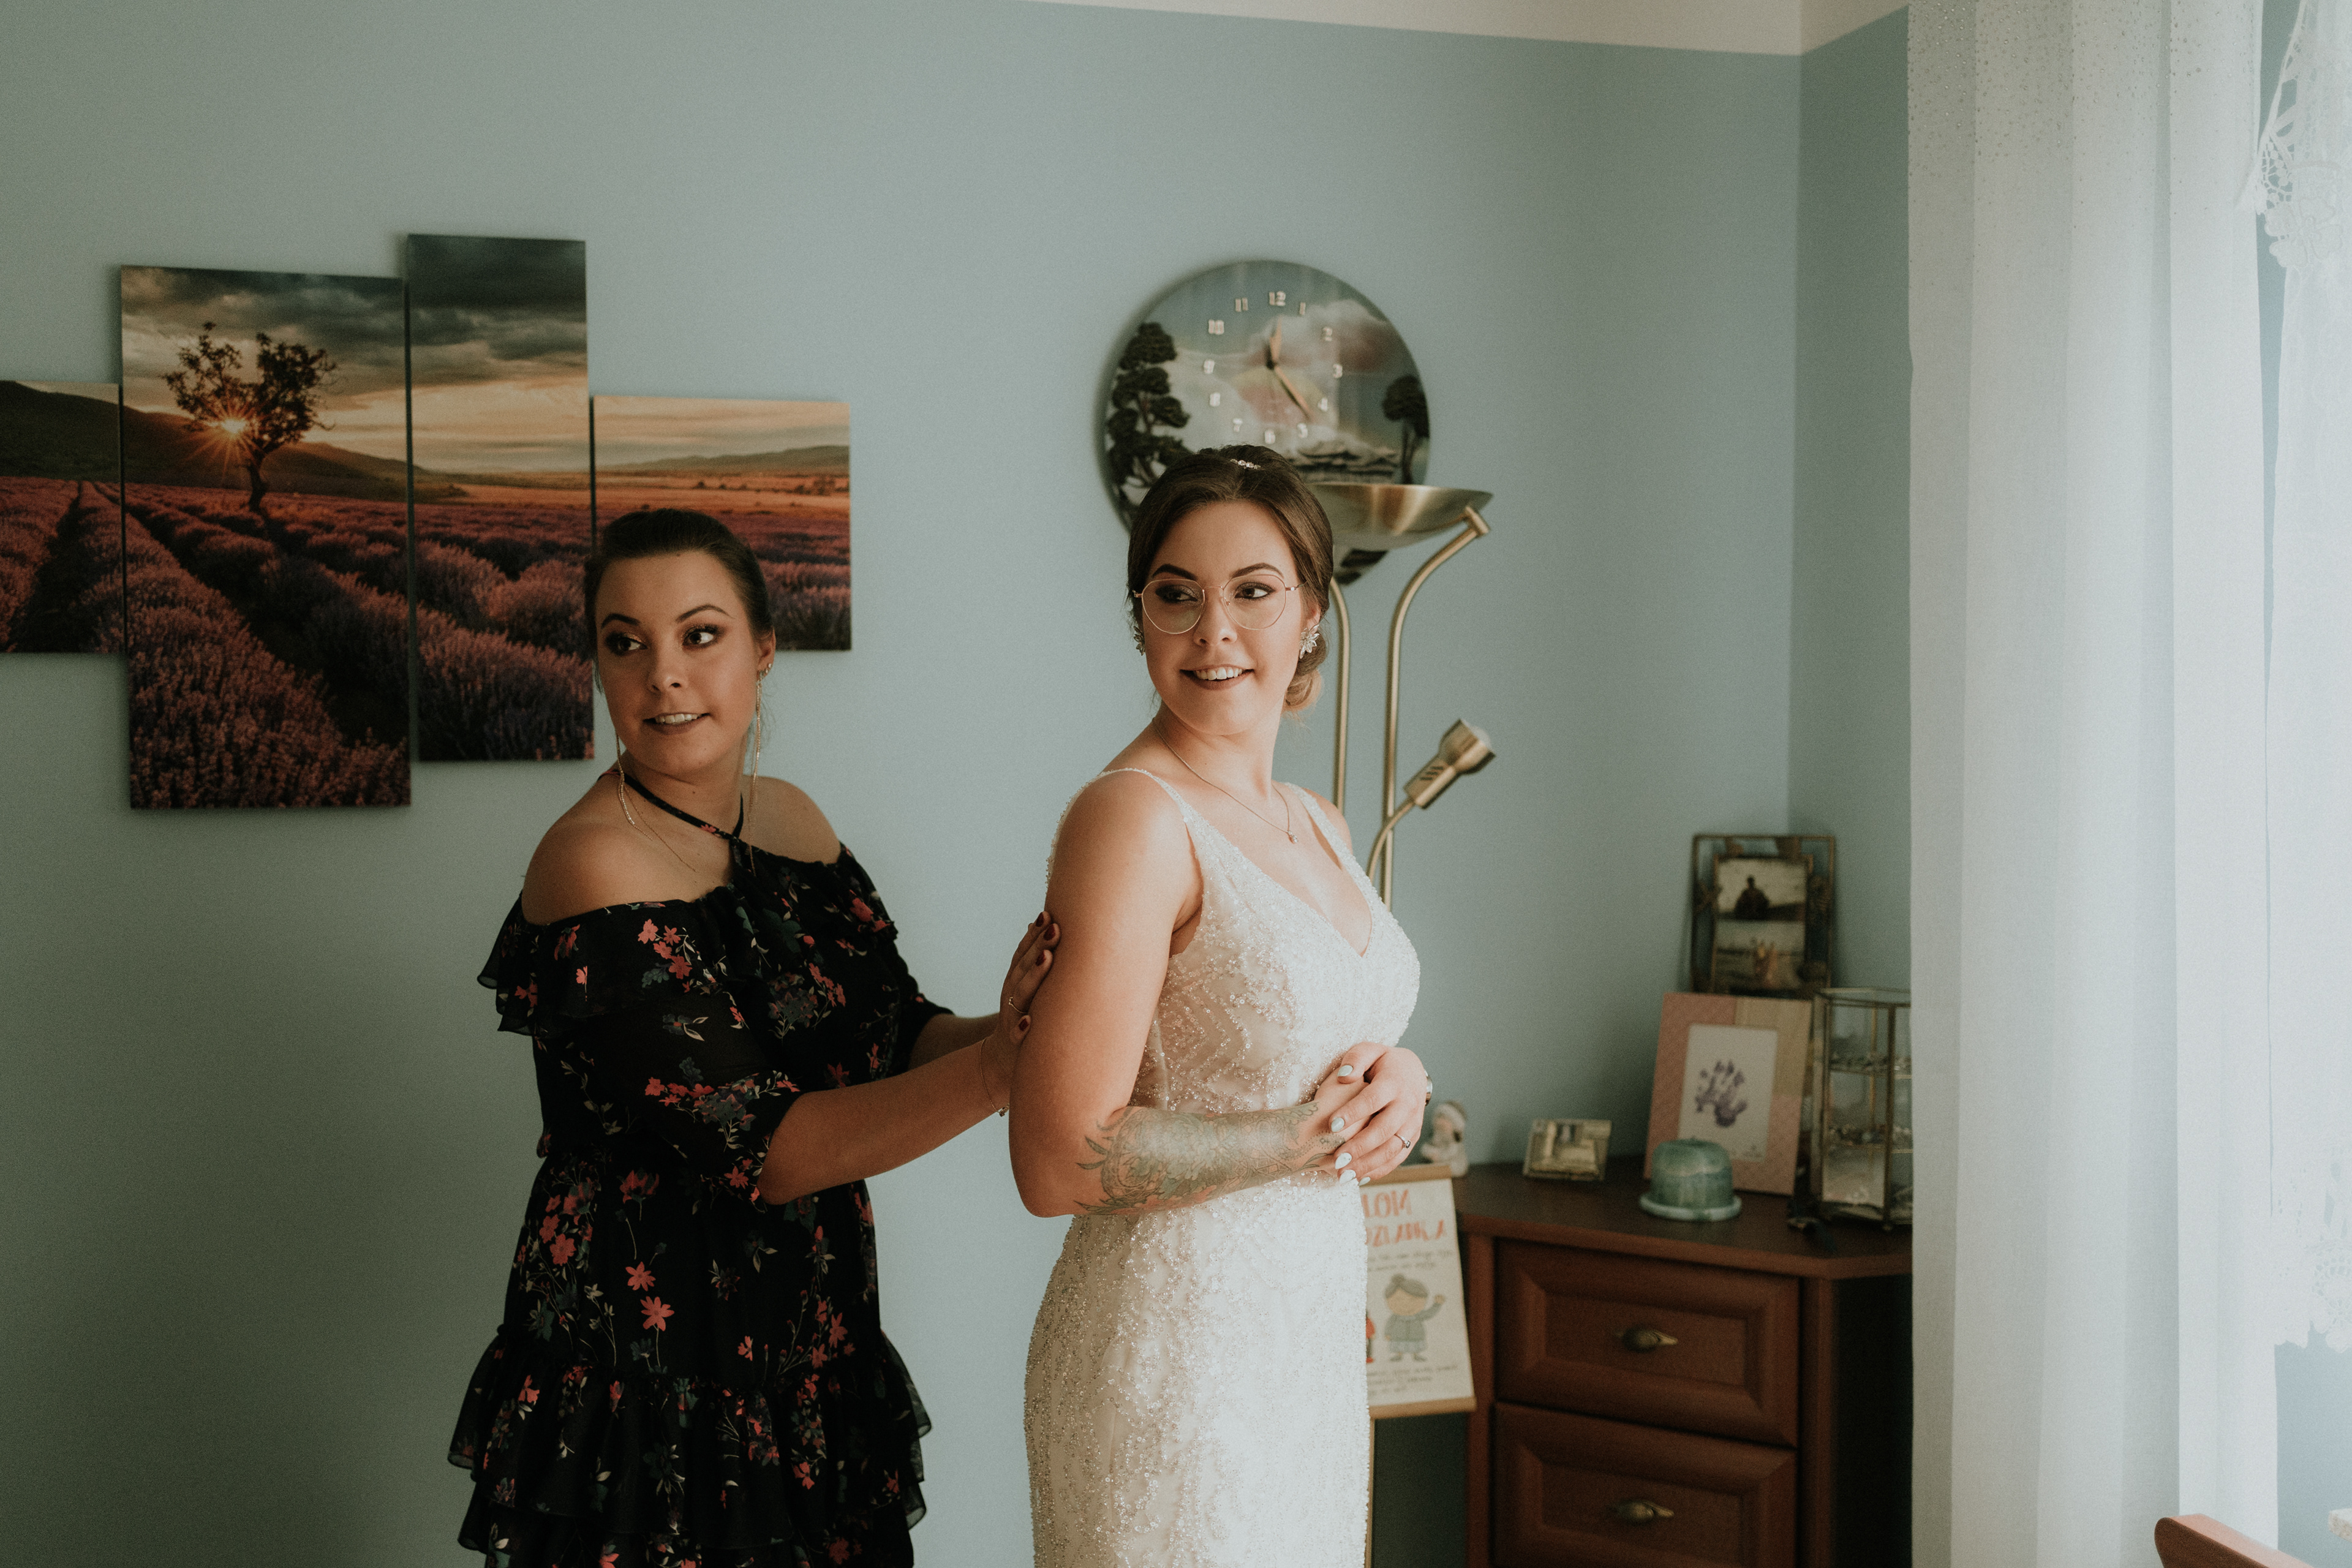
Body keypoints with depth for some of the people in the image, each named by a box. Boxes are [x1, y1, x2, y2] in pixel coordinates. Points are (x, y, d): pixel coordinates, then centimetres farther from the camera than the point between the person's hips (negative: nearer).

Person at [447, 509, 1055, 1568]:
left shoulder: (791, 818, 5)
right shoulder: (595, 869, -19)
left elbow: (894, 1035, 4)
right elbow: (758, 1147, -23)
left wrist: (1001, 1030, -17)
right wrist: (995, 1070, -27)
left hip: (812, 1343, 7)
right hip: (652, 1370, -7)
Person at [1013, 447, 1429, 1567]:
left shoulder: (1317, 824, 8)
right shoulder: (1133, 816, -18)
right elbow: (1059, 1162, -22)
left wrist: (1397, 1078, -1)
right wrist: (1304, 1137, -15)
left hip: (1310, 1337, 8)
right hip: (1174, 1340, -8)